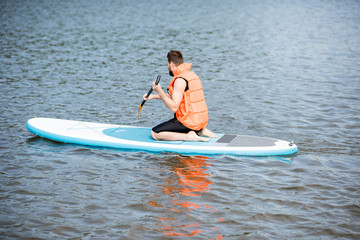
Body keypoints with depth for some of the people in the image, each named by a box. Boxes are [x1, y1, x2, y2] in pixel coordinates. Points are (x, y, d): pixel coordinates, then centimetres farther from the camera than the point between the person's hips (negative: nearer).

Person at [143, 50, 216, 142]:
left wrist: (159, 91, -21)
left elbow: (174, 107, -22)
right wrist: (154, 96, 24)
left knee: (155, 133, -7)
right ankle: (201, 131, 13)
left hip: (190, 122, -9)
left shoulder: (180, 80, -18)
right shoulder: (191, 74, 13)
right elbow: (175, 97, 24)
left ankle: (189, 136, -14)